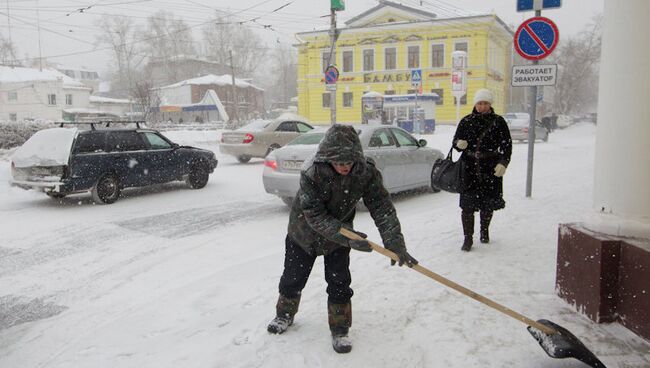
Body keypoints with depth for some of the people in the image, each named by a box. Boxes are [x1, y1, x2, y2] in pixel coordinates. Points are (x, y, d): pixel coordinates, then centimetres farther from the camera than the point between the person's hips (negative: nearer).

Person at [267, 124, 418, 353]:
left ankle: (339, 331, 19)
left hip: (340, 234, 1)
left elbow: (382, 207, -25)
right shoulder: (311, 174, -34)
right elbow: (315, 216, -32)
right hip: (304, 233, -1)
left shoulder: (366, 172, -26)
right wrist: (347, 236, -39)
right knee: (293, 278, 13)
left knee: (339, 283, -1)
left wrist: (395, 243, -33)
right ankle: (285, 315, 41)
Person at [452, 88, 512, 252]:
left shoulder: (498, 122, 2)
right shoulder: (466, 121, 5)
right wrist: (459, 143, -13)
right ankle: (468, 238, 5)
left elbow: (507, 145, 4)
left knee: (488, 204, 12)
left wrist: (503, 163, -9)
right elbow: (456, 140, 12)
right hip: (469, 167, 0)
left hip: (491, 169, 0)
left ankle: (484, 231, 36)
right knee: (467, 205, -5)